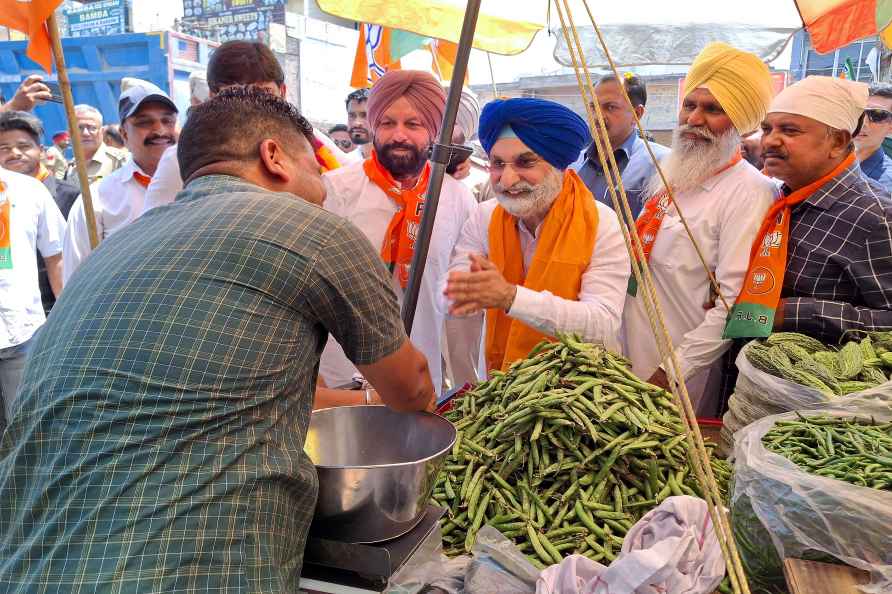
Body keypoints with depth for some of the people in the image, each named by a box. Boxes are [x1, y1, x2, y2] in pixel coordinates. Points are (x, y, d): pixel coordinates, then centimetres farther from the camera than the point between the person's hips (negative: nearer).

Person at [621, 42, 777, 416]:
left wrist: (671, 370, -21)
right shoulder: (674, 176, 10)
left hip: (681, 380, -7)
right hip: (633, 361, 8)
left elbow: (735, 304, -23)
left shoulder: (749, 193, -16)